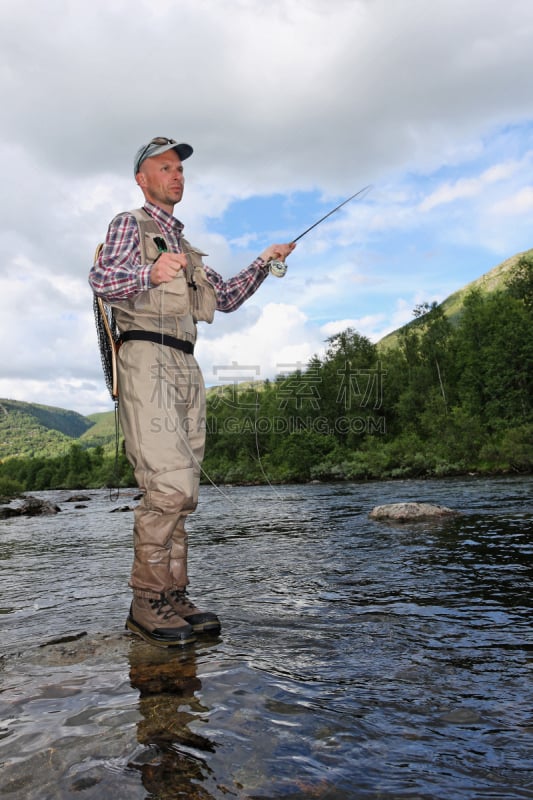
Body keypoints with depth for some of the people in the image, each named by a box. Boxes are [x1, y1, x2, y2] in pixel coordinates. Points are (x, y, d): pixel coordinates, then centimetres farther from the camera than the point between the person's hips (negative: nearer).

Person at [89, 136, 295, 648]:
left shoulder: (185, 247, 31)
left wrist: (262, 263, 17)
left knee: (182, 491, 3)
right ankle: (146, 602, -8)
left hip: (185, 367, 8)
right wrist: (150, 273, -27)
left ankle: (172, 597, 9)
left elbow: (225, 297, 29)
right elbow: (100, 279, -8)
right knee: (169, 484, -19)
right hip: (146, 359, -8)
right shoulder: (129, 224, 10)